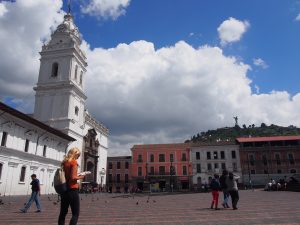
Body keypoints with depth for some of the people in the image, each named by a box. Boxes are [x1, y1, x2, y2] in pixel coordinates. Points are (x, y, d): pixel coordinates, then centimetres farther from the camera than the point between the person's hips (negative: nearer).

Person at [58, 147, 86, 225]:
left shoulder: (64, 162, 11)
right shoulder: (74, 162, -11)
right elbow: (73, 177, -20)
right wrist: (80, 177, -2)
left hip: (64, 190, 8)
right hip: (72, 190, -8)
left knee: (63, 213, 13)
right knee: (75, 214, -1)